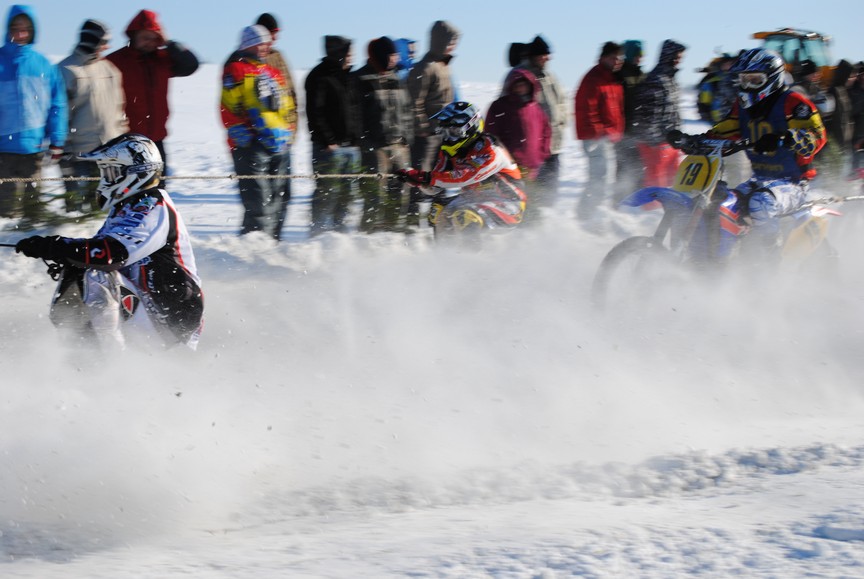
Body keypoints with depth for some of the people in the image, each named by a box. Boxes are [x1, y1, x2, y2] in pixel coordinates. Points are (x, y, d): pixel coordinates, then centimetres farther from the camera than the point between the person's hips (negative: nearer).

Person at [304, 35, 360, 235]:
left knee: (346, 193, 9)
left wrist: (356, 139, 13)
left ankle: (339, 226, 18)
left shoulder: (347, 78, 17)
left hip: (350, 146, 8)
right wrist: (328, 141, -16)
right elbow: (315, 113, -12)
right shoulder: (320, 78, -7)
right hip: (329, 148, -8)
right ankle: (319, 230, -5)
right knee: (327, 192, -9)